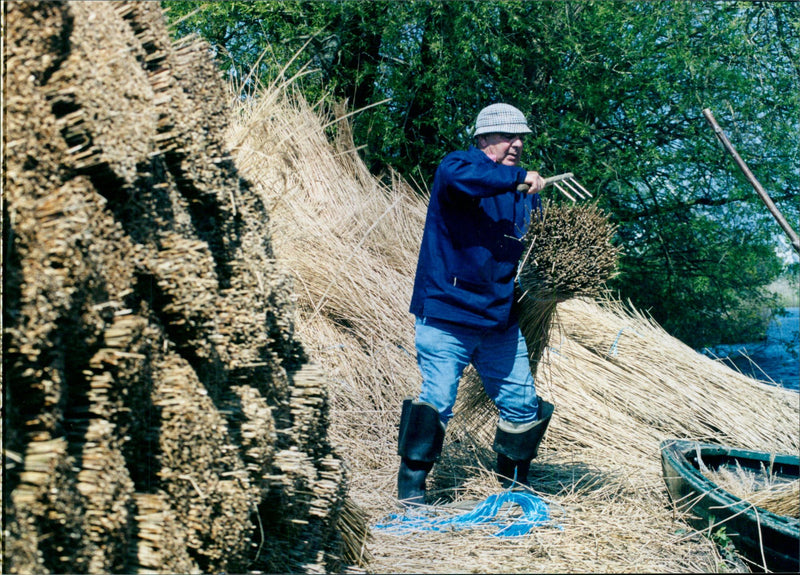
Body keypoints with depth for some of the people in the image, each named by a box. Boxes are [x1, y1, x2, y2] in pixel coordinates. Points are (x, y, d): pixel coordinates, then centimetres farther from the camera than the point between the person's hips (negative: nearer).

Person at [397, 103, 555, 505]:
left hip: (500, 321, 6)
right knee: (437, 400, -10)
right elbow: (457, 179, -31)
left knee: (523, 405, 8)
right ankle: (411, 487, 6)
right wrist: (517, 177, -26)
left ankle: (514, 485, 30)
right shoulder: (457, 165, -5)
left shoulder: (523, 192, 14)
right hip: (446, 314, -6)